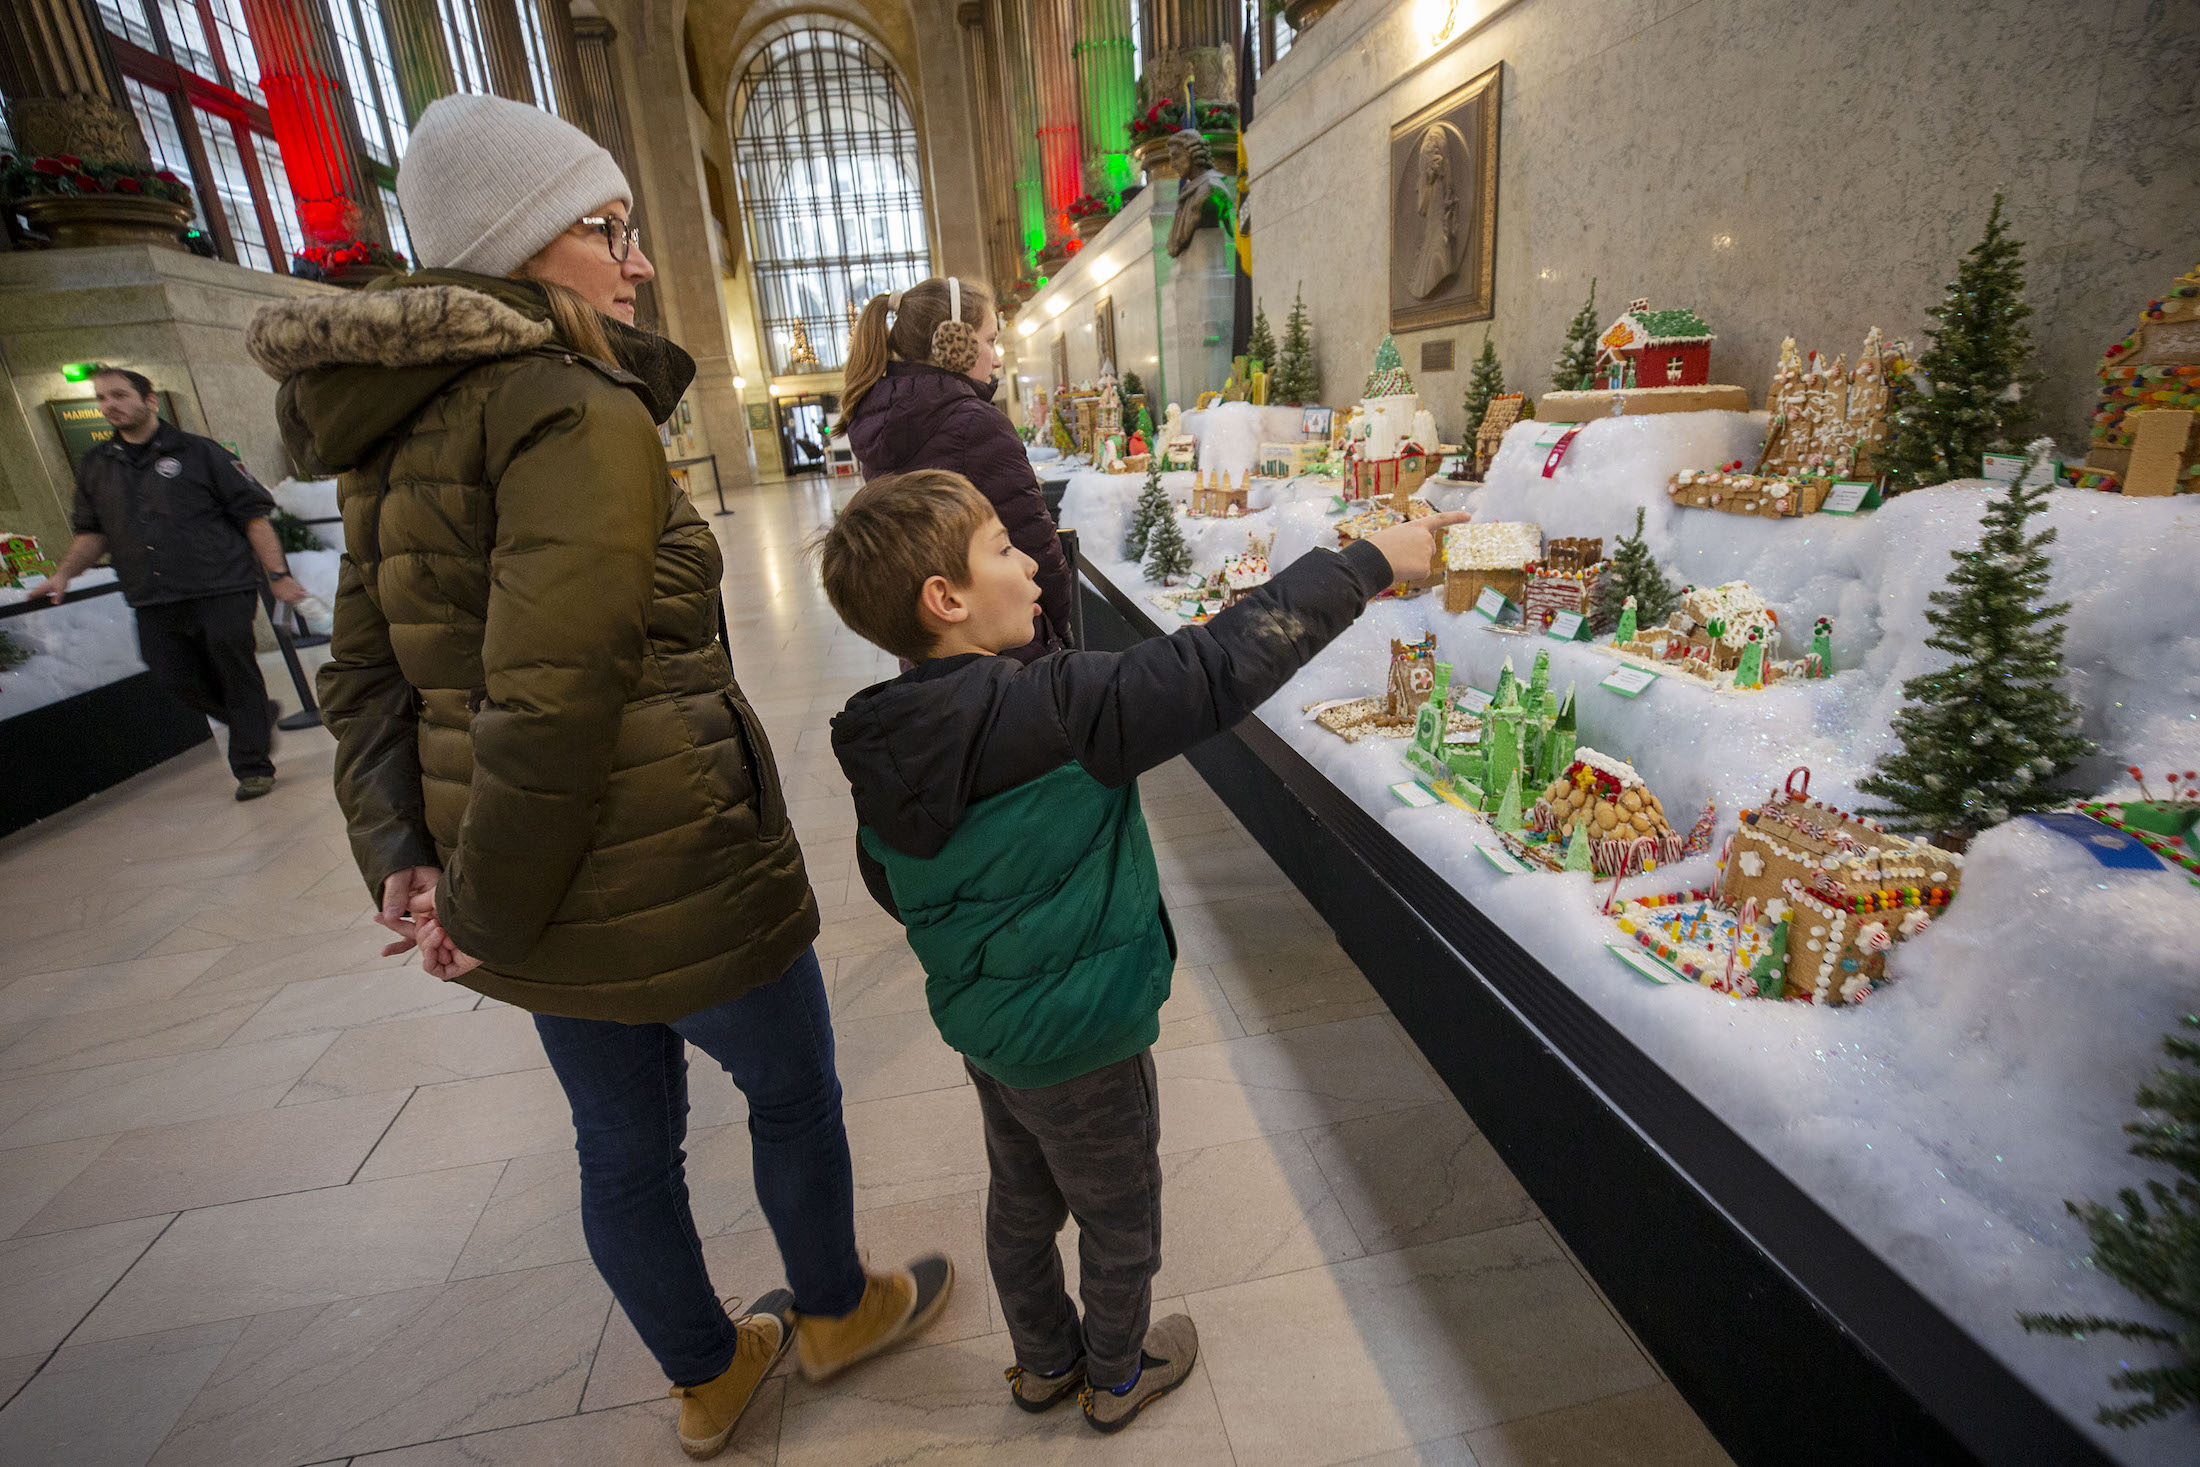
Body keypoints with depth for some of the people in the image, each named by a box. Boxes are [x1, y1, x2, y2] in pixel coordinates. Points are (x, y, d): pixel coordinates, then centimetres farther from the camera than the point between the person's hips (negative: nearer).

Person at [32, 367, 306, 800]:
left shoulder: (199, 452, 2)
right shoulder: (94, 467, 17)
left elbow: (253, 514, -3)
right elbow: (92, 532, 24)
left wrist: (276, 574, -10)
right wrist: (63, 574, 9)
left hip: (220, 590, -5)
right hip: (155, 602, 5)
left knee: (237, 676, -2)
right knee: (177, 679, 3)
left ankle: (252, 767, 6)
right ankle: (259, 719, 26)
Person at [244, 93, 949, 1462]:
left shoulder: (400, 426, 8)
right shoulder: (581, 413, -20)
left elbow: (367, 673, 7)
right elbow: (554, 701, -27)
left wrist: (403, 855, 0)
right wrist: (489, 909, -14)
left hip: (540, 894, 8)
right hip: (665, 877, -8)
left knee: (625, 1139, 23)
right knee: (793, 1093, 18)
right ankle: (837, 1311, 47)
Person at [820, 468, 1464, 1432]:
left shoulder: (885, 741, -9)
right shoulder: (1055, 711, -33)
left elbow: (884, 878, 5)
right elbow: (1219, 668, -32)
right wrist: (1368, 562, -22)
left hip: (980, 1020, 7)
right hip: (1079, 1036, -7)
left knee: (1022, 1200, 29)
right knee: (1120, 1220, 22)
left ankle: (1043, 1361, 54)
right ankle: (1117, 1377, 48)